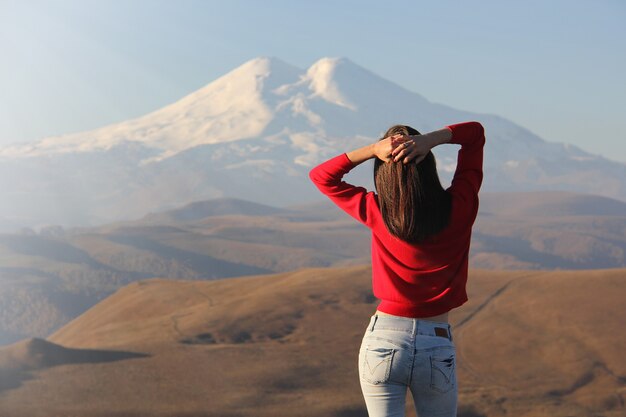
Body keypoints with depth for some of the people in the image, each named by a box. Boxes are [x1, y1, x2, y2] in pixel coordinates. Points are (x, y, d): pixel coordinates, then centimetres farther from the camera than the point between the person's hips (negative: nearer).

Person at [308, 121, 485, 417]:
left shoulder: (376, 213, -8)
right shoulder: (458, 208, -7)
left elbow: (320, 175, 6)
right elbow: (475, 132, 6)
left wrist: (372, 149, -8)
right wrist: (430, 140, -12)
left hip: (384, 340, -1)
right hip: (437, 347, 1)